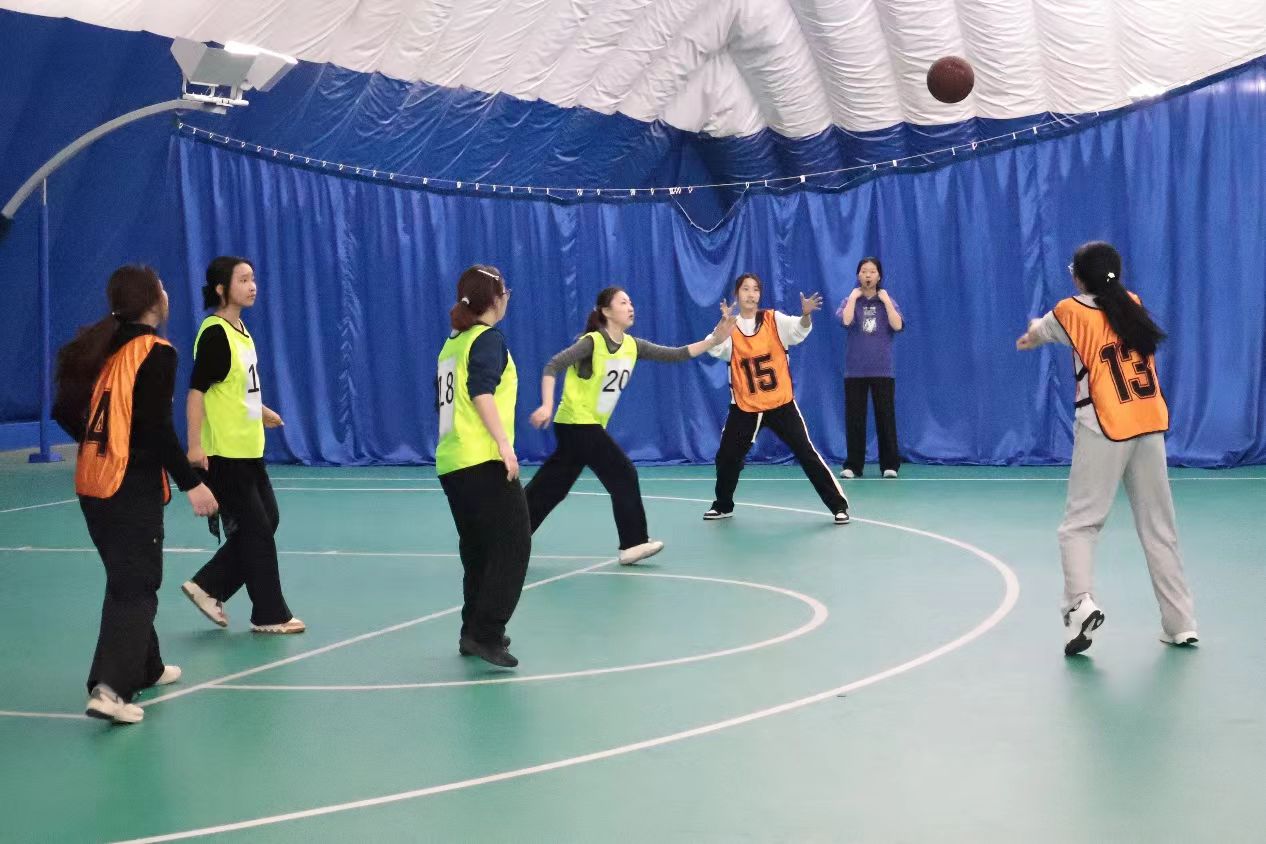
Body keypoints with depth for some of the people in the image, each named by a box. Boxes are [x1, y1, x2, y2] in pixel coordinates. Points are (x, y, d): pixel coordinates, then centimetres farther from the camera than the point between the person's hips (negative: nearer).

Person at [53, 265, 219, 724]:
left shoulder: (96, 346, 8)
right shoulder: (155, 352, -12)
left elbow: (65, 412, 11)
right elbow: (157, 427, -18)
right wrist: (190, 483, -14)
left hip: (92, 481, 8)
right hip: (134, 485, -8)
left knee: (126, 578, 20)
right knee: (135, 585, -4)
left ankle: (145, 667, 33)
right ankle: (109, 688, -16)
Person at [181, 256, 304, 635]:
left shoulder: (241, 330, 10)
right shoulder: (214, 333, -16)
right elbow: (196, 391, -21)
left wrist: (261, 411, 34)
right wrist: (194, 444, -27)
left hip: (248, 448, 9)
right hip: (224, 452, -9)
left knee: (267, 520, 14)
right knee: (256, 529, -1)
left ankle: (208, 586, 22)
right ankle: (270, 614, 11)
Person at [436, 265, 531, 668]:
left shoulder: (453, 342, 17)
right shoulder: (488, 338, -7)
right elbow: (482, 393, -21)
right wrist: (504, 443, -26)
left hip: (452, 462, 9)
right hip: (484, 461, -9)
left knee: (478, 548, 16)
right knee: (513, 544, -6)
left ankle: (475, 631, 19)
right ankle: (485, 633, -13)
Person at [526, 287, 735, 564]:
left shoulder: (632, 345, 5)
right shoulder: (592, 342, -16)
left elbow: (674, 354, 1)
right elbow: (553, 366, -21)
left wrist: (713, 340, -8)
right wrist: (547, 406, -33)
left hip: (589, 426, 8)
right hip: (577, 423, -8)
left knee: (549, 489, 11)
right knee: (624, 475, -9)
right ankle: (634, 543, -1)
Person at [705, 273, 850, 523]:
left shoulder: (774, 320, -4)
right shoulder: (729, 329, -2)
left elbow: (798, 330, -22)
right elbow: (714, 349, -21)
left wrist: (806, 315, -44)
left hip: (781, 404, -2)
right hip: (745, 407, 2)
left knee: (806, 453, -6)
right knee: (727, 457, 7)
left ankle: (838, 505, 1)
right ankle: (723, 506, 32)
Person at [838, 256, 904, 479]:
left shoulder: (887, 301, 6)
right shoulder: (850, 300, 5)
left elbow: (897, 325, -13)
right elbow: (845, 320, -17)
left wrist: (885, 300, -9)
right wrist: (853, 297, -10)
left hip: (882, 370, 0)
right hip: (855, 370, 0)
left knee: (885, 417, 0)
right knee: (854, 419, 1)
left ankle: (889, 465, 7)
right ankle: (853, 465, 8)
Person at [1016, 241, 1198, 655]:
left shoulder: (1072, 311, -2)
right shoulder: (1133, 304, 10)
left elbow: (1037, 332, 19)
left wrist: (1031, 337, 44)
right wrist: (1041, 335, 41)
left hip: (1104, 430, -4)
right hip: (1150, 427, 5)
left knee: (1079, 524, 0)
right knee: (1159, 528, 10)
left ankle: (1081, 602, -23)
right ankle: (1181, 622, 11)